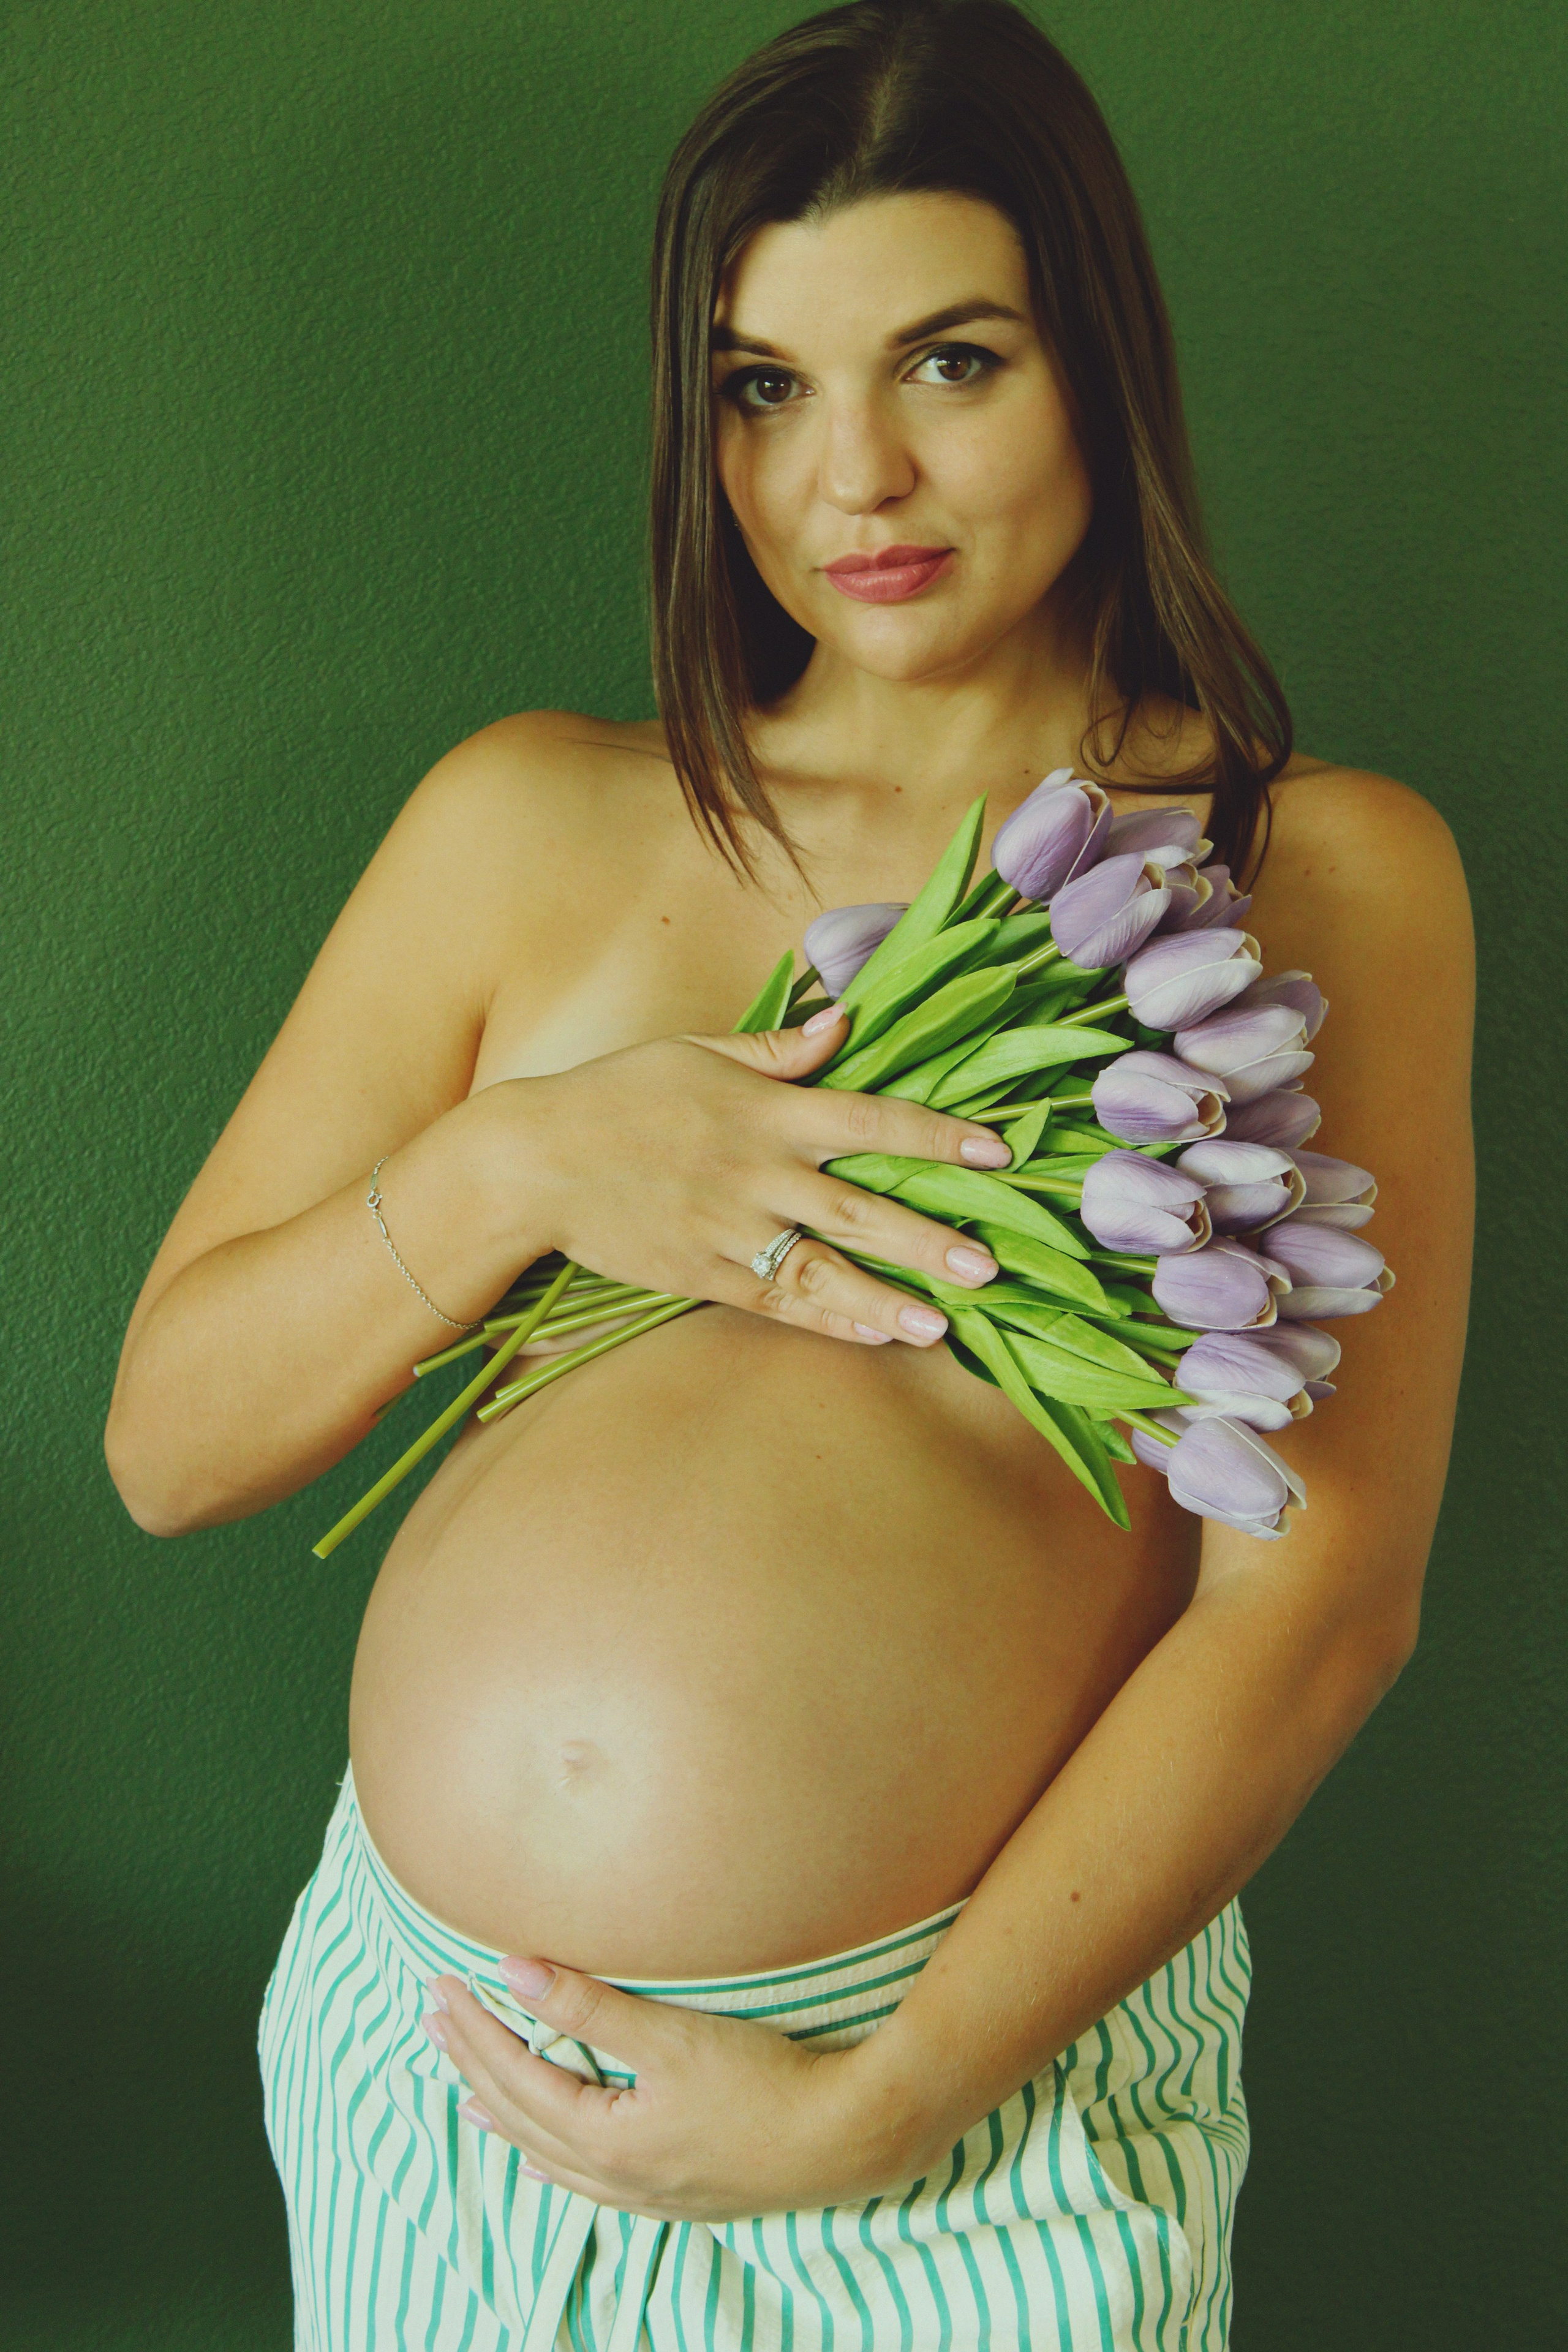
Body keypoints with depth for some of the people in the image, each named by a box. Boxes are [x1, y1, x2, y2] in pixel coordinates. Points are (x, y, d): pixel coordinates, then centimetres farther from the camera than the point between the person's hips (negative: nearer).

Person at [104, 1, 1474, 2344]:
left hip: (980, 2077, -2)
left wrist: (879, 2103, -13)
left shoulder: (1326, 874, -1)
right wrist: (518, 1164, -14)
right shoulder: (530, 818, 4)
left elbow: (1326, 1594, -8)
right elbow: (167, 1435, 3)